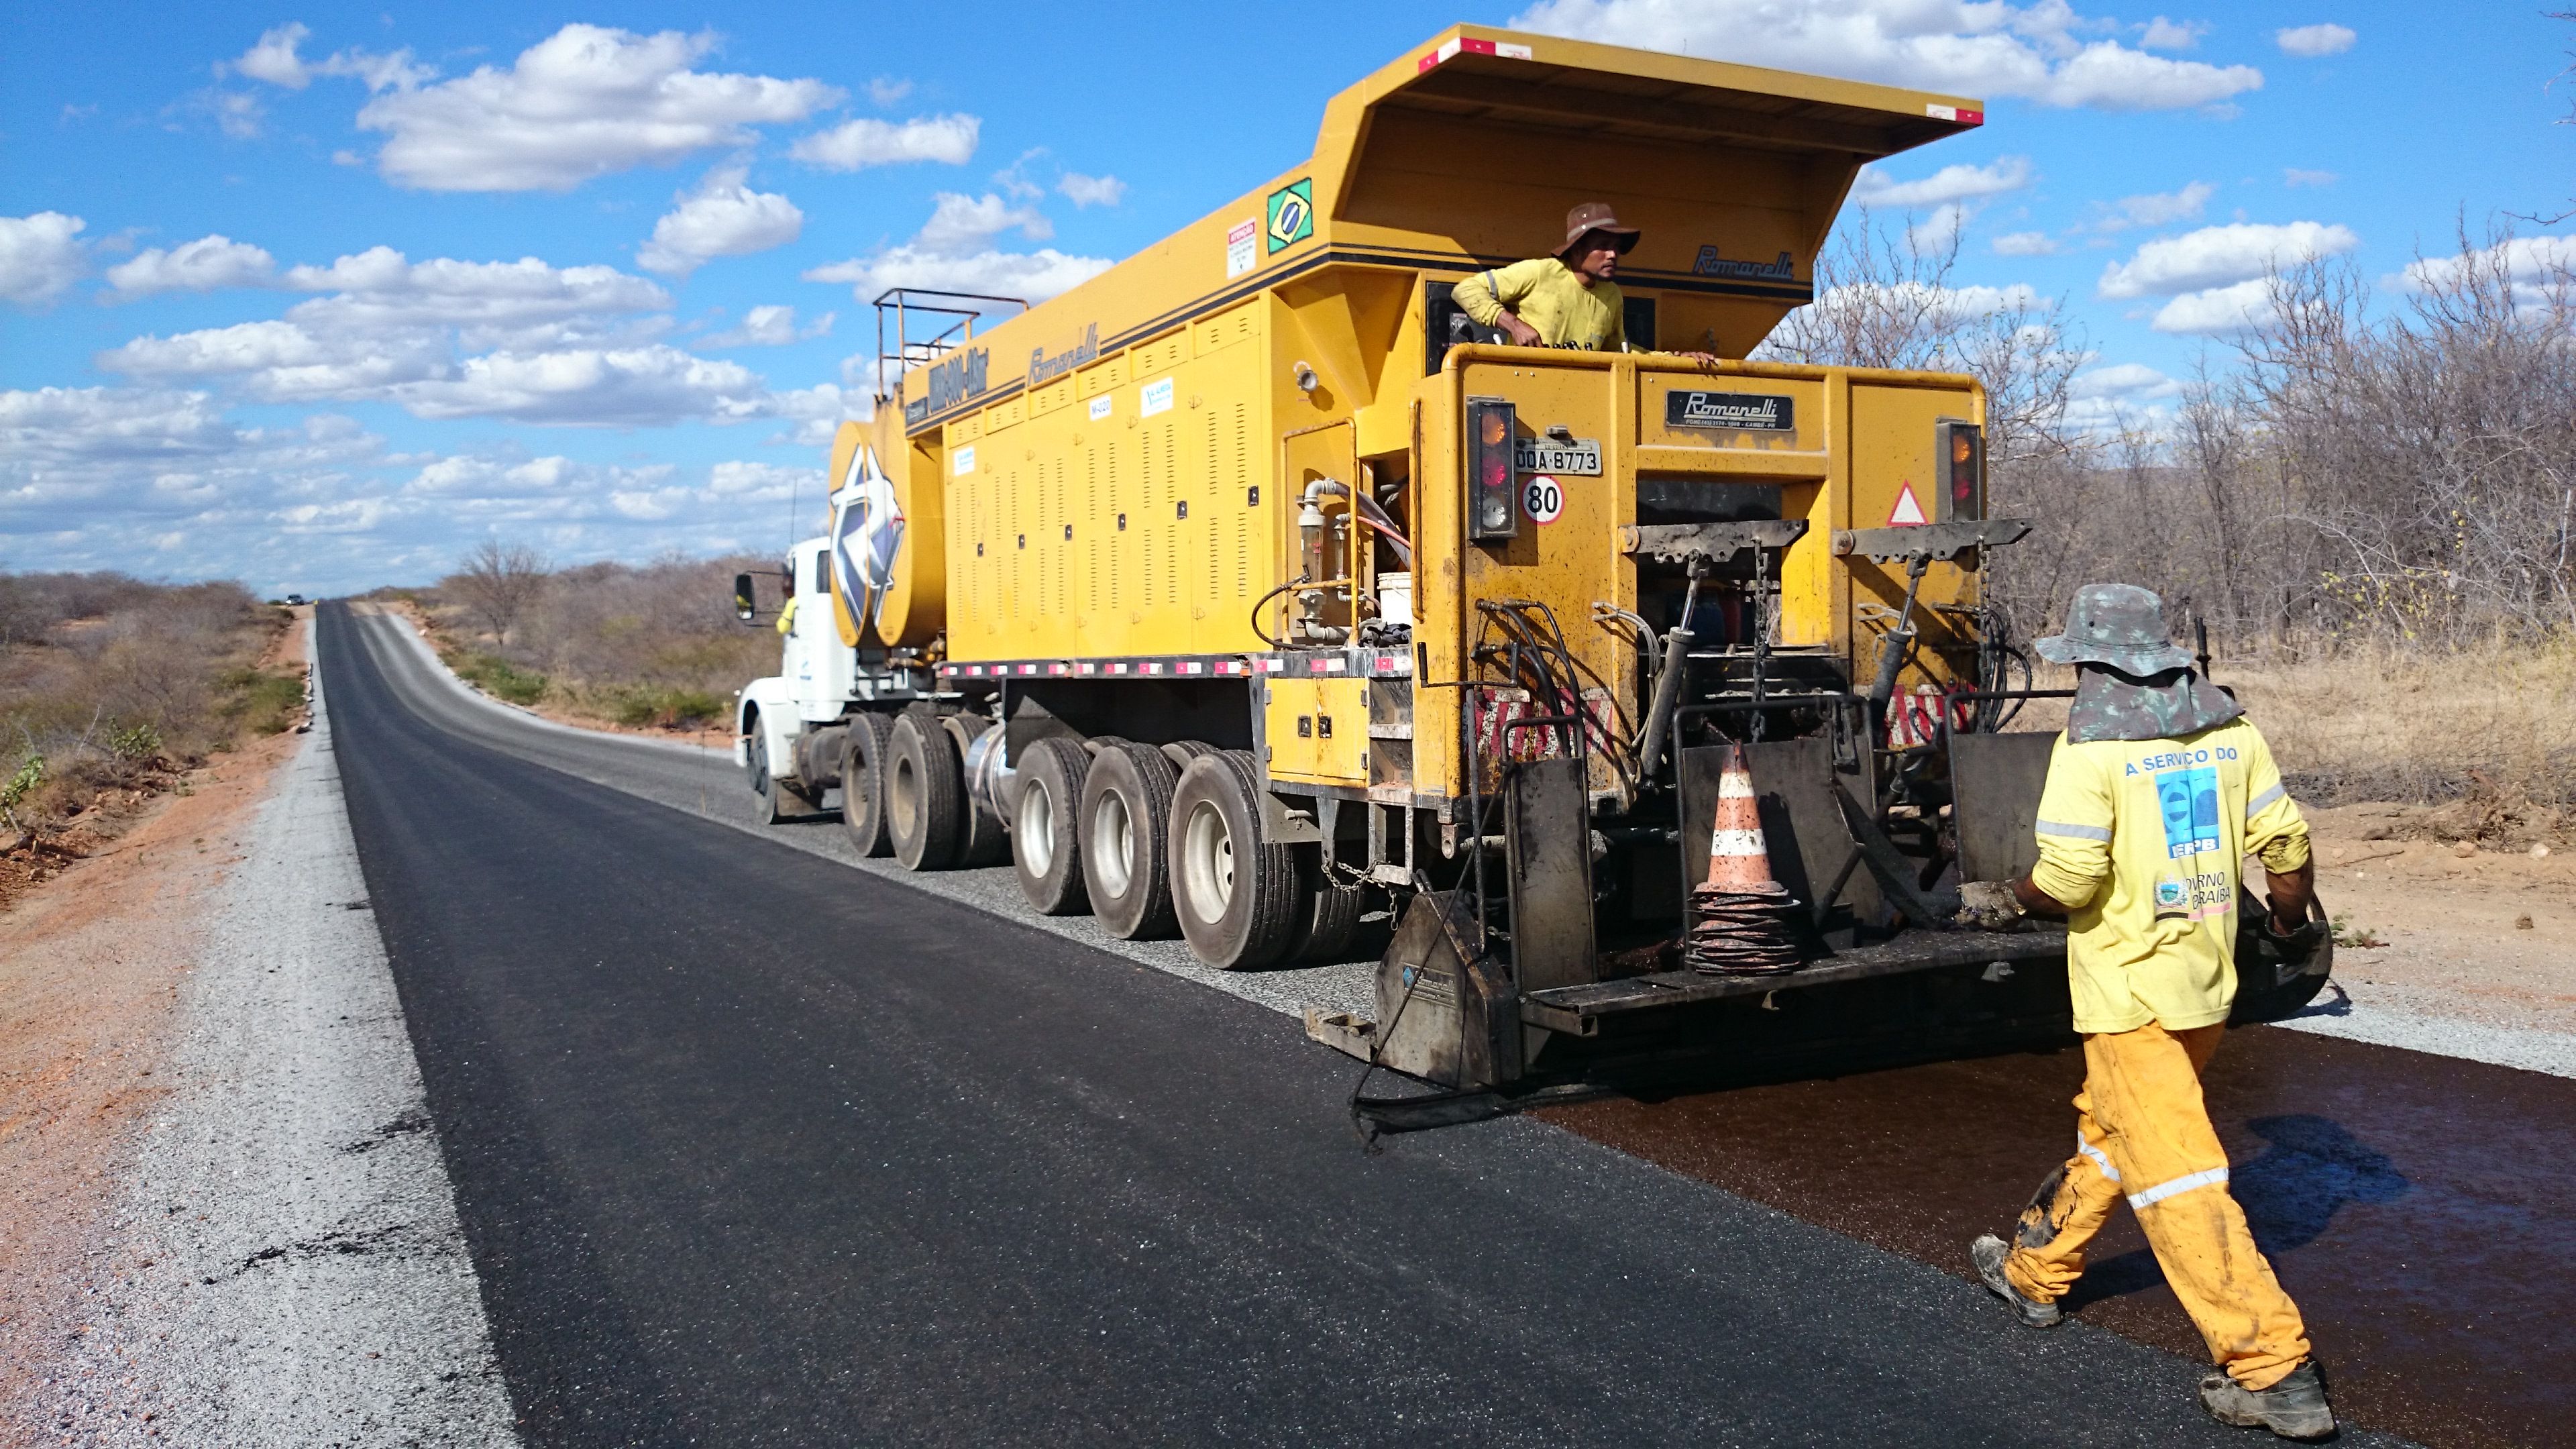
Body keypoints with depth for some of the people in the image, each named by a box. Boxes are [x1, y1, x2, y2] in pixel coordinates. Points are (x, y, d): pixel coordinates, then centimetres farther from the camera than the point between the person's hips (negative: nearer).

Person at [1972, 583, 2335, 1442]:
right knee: (2107, 1130, 23)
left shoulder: (2092, 744, -15)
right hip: (2208, 982, 8)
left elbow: (2068, 880, -20)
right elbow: (2286, 844, 6)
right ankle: (2033, 1271, 41)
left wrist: (2025, 894, 2)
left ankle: (2273, 1370, -5)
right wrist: (2291, 923, 24)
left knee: (2174, 1174, -4)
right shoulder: (2227, 729, 3)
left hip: (2130, 990, -8)